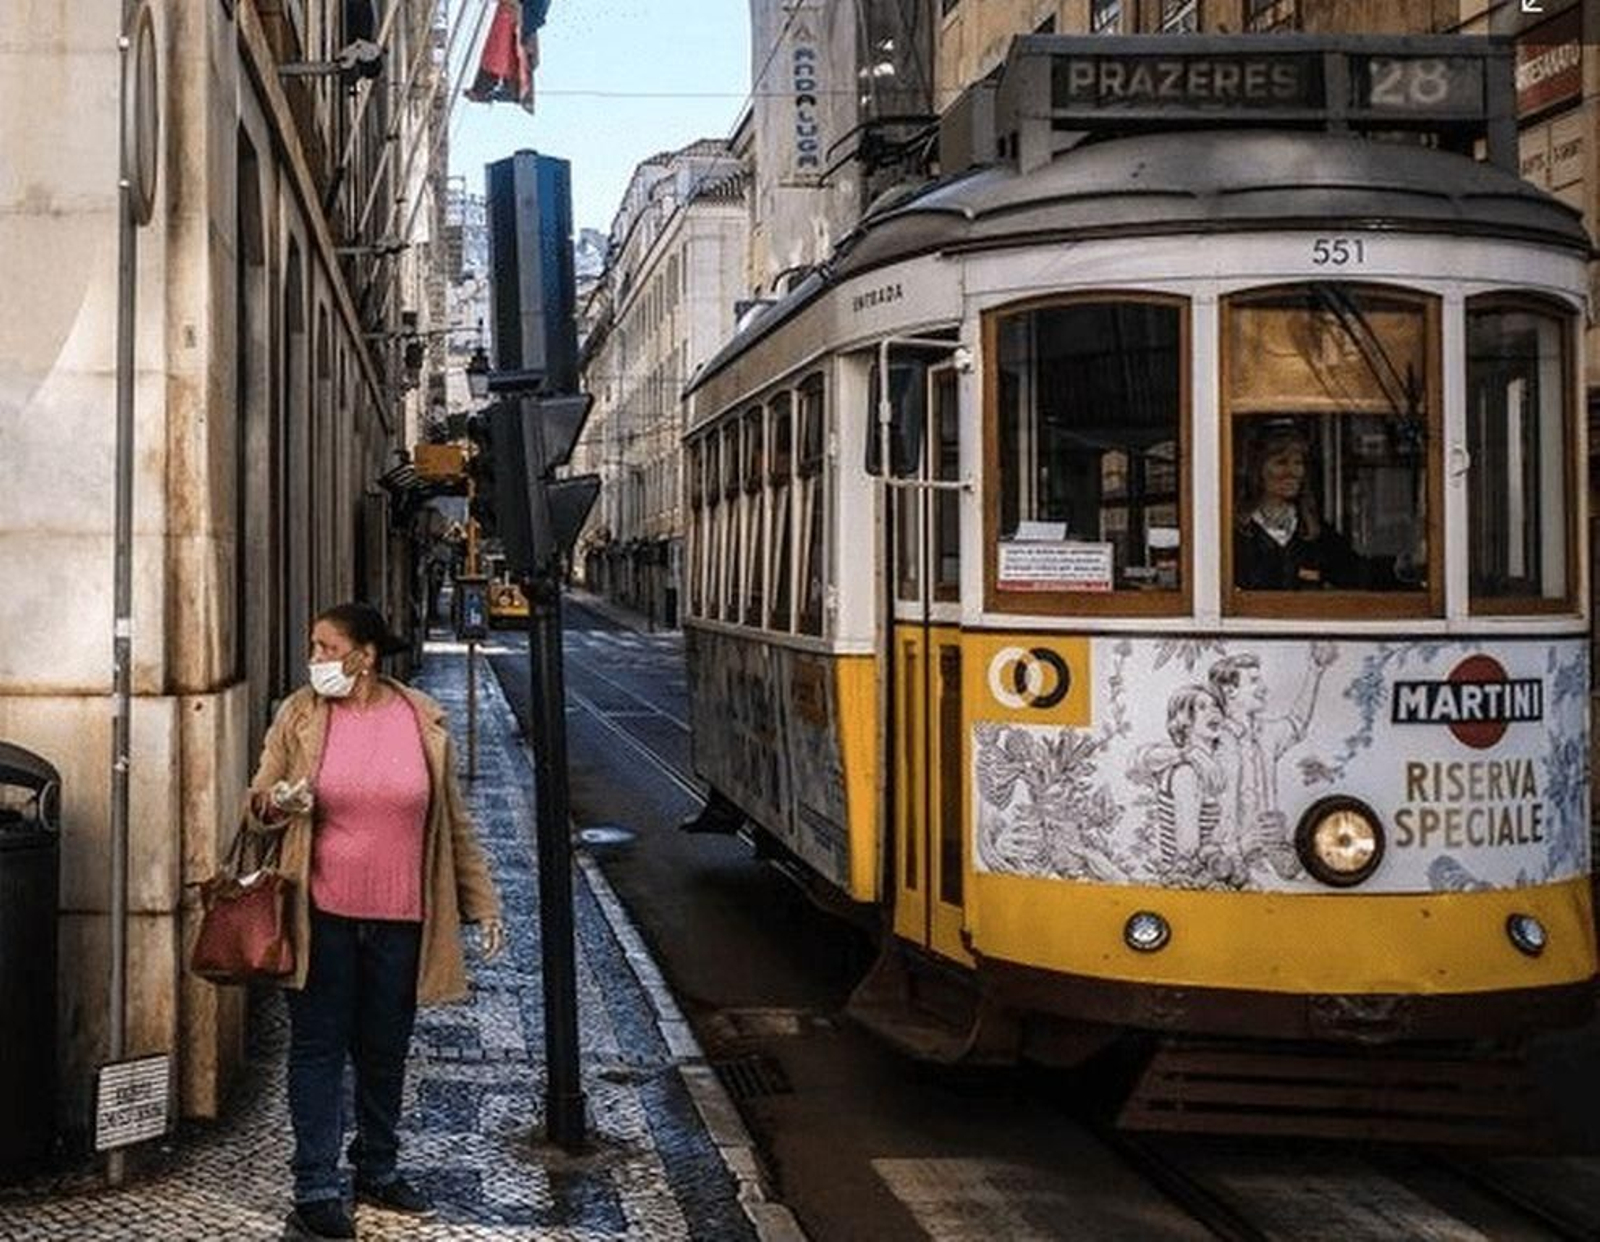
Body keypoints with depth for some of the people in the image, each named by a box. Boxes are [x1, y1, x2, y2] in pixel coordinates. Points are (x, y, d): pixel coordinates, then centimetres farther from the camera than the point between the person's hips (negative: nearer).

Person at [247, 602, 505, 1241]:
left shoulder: (422, 720, 0)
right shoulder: (300, 714, -2)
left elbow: (453, 822, 6)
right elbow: (258, 802, 6)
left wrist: (482, 904, 6)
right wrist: (276, 802, -19)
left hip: (399, 918, 1)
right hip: (323, 915, -1)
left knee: (386, 1049, 13)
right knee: (319, 1047, 3)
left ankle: (378, 1171, 30)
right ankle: (316, 1189, 11)